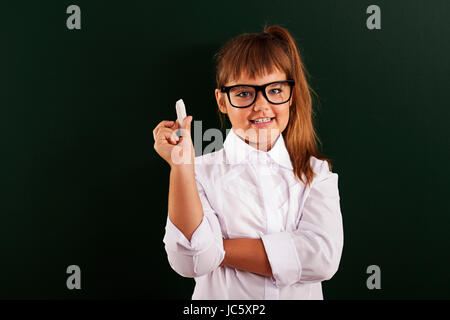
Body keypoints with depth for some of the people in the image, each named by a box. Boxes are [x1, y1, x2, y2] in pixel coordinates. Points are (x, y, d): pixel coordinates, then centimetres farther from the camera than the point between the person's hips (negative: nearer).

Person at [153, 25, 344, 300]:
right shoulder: (202, 172, 0)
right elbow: (191, 263, -11)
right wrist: (181, 165, -17)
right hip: (223, 297, -1)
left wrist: (220, 248, -11)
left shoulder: (316, 173, 4)